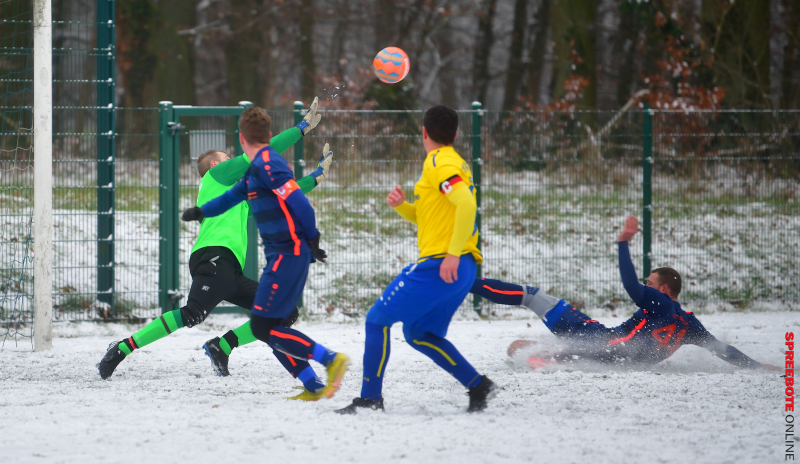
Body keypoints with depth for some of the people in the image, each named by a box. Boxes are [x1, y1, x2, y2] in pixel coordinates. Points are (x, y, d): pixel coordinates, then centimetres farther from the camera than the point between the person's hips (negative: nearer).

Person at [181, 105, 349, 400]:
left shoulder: (267, 164, -13)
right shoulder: (256, 168, 17)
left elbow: (299, 202, -20)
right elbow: (235, 195, 35)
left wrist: (311, 240, -13)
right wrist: (201, 212, 39)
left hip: (288, 253, -10)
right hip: (281, 254, 10)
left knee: (263, 327, -11)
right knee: (269, 327, 10)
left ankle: (331, 360, -11)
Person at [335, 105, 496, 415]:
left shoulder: (440, 164, -10)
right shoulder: (455, 163, 21)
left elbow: (466, 204, -26)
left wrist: (453, 254, -27)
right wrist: (401, 205, 9)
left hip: (440, 265, -9)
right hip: (461, 269, 9)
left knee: (378, 319, -1)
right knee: (418, 334, 18)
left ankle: (370, 398, -1)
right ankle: (478, 386, 9)